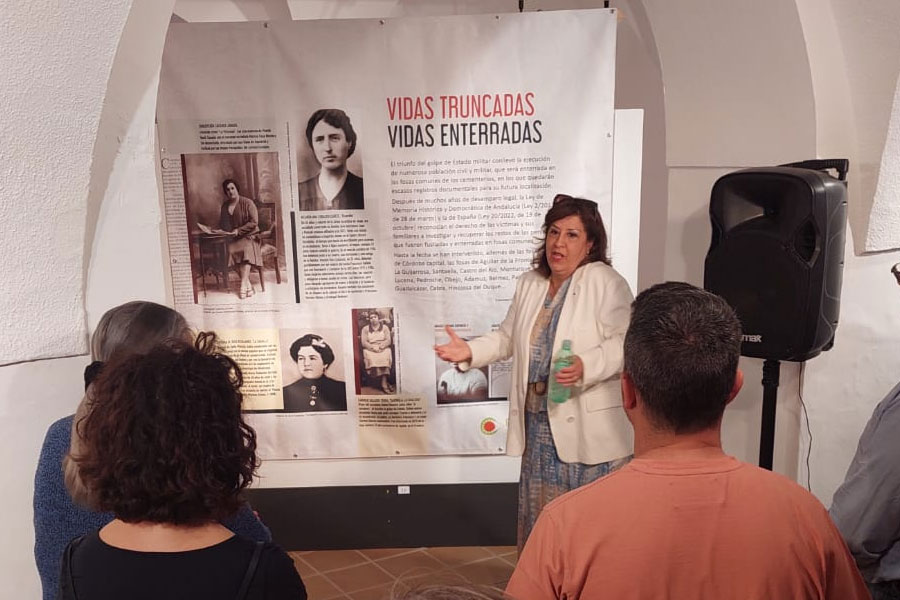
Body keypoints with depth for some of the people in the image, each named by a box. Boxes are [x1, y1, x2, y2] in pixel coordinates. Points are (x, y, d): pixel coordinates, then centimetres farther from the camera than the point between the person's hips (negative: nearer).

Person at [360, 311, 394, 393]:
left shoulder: (385, 327, 14)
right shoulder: (365, 329, 13)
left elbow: (388, 340, 4)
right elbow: (363, 342, 3)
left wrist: (380, 346, -15)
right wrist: (373, 348, -14)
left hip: (383, 348, 0)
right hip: (369, 349, 0)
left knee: (385, 356, -35)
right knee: (371, 358, -35)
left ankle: (384, 383, -38)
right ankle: (385, 383, -32)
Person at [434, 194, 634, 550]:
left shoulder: (603, 281, -10)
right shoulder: (529, 283, 12)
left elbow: (626, 343, -16)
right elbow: (508, 339, 19)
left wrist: (586, 366, -32)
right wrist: (470, 352, 4)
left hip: (589, 425, -6)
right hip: (539, 421, 6)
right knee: (539, 513, 17)